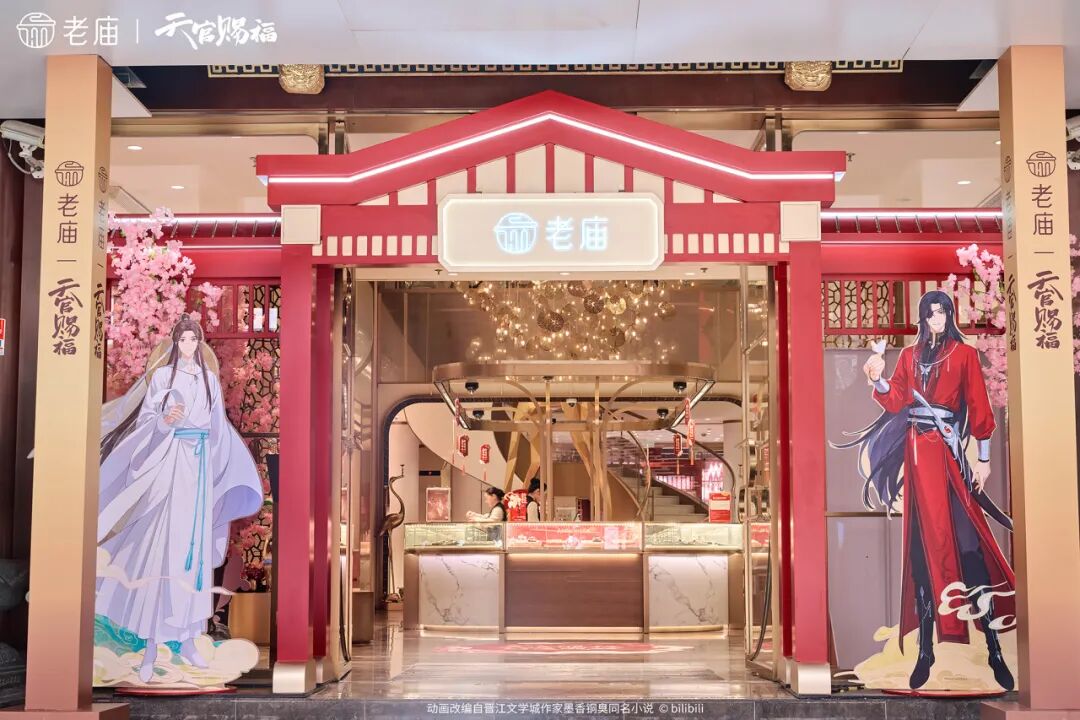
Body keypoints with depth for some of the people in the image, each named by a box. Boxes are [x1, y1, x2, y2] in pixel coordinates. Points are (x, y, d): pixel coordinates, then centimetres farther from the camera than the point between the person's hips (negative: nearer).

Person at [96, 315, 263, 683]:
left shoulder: (210, 378, 12)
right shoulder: (162, 375, 1)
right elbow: (146, 419, -4)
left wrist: (231, 476, 13)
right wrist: (166, 421, -26)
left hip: (200, 464, 4)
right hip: (168, 462, -4)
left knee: (193, 546, 5)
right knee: (161, 545, -9)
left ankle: (186, 638, 11)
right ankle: (151, 646, -6)